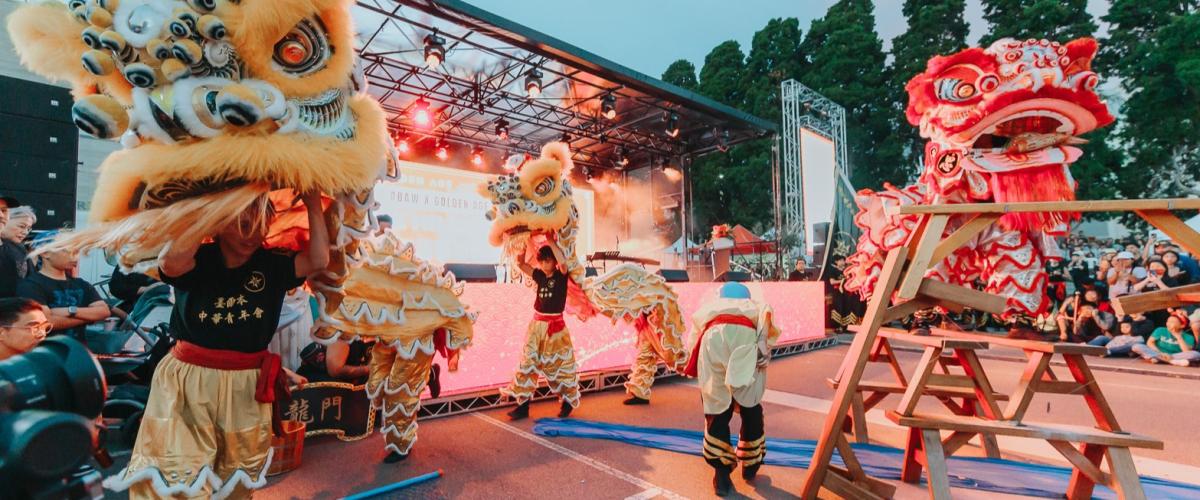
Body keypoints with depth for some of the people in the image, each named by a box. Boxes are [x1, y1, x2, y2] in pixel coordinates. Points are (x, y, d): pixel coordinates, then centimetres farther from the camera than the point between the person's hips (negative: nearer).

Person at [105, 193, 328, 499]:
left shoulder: (272, 266, -1)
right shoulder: (198, 260, -8)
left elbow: (319, 260, -13)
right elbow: (169, 262, -30)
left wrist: (313, 206, -13)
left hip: (246, 387, 3)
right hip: (186, 382, -2)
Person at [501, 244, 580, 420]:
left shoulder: (561, 275, -7)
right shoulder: (539, 275, 7)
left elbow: (563, 261, -28)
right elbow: (521, 264, 8)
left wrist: (551, 241, -21)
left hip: (555, 324, -5)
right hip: (537, 324, 5)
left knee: (560, 364, 4)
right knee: (528, 362, 3)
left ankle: (567, 403, 22)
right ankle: (523, 405, 11)